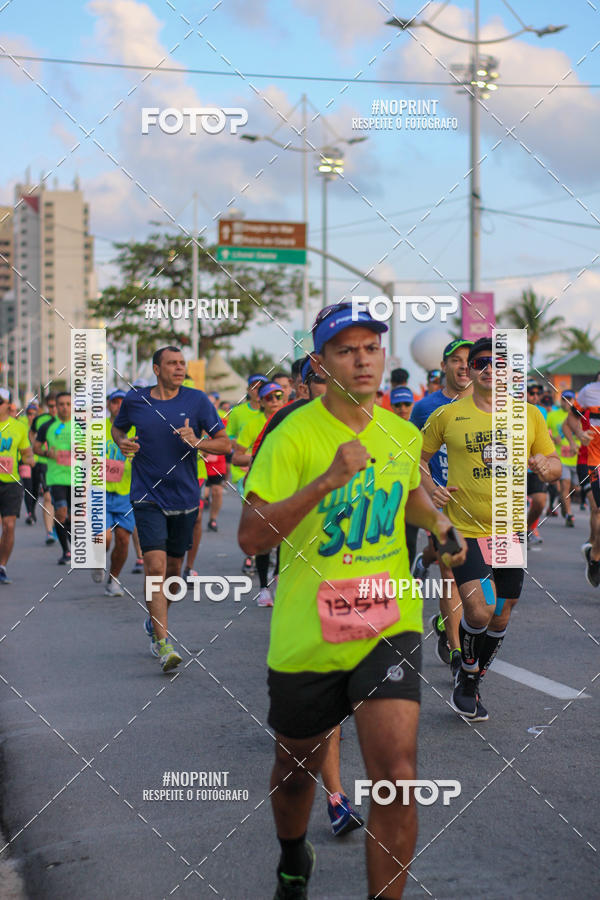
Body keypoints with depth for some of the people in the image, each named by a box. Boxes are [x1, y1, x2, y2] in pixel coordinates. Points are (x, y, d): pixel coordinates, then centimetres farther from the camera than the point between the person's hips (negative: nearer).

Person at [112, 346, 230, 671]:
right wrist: (122, 442, -3)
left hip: (185, 497, 2)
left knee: (173, 567, 14)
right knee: (156, 565, -16)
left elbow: (224, 443, -1)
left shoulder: (197, 401, -2)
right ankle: (163, 644, -15)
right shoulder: (134, 400, 0)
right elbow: (117, 427, 20)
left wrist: (196, 442, -20)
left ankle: (154, 623, 40)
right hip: (148, 496, -2)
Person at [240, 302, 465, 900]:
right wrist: (327, 480, -30)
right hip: (306, 637, -2)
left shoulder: (403, 434, 4)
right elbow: (250, 537, -21)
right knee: (296, 770, 19)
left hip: (389, 628, 2)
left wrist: (437, 521, 4)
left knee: (396, 779, -16)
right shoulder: (293, 436, -13)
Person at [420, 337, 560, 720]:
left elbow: (555, 467, 12)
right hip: (466, 529, -3)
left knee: (501, 617, 10)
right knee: (479, 611, -17)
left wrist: (545, 465, -11)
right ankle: (466, 677, 10)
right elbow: (417, 457, 11)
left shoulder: (529, 415, 6)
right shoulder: (447, 416, -1)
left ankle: (474, 682, 33)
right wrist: (430, 488, -6)